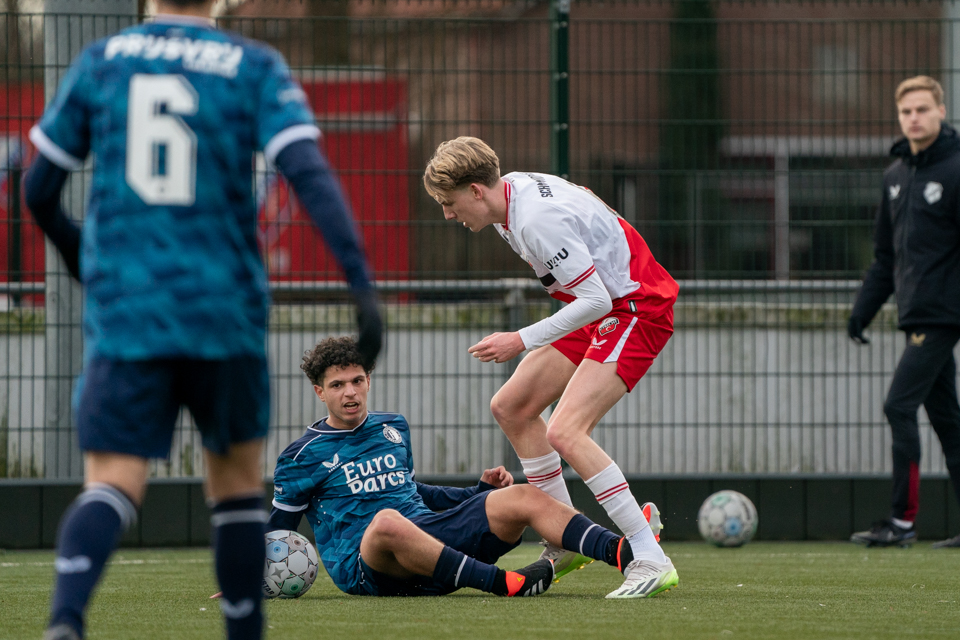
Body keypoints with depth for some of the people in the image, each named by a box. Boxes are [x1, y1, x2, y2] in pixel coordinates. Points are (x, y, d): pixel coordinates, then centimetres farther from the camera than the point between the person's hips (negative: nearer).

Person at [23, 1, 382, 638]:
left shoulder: (100, 61, 6)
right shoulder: (255, 67, 1)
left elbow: (38, 190, 11)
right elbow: (313, 176, -14)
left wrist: (78, 257, 30)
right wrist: (362, 282, -17)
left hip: (123, 311, 0)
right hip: (225, 312, 0)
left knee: (111, 487, -8)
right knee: (238, 481, 19)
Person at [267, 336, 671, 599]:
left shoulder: (393, 430, 22)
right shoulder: (302, 457, 5)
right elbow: (278, 530, 10)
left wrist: (480, 493, 22)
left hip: (431, 533, 6)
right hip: (362, 568, -6)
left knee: (523, 497, -16)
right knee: (386, 521, -43)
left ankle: (622, 552, -39)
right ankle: (503, 583, -50)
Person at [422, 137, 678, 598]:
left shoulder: (537, 222, -28)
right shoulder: (513, 189, 2)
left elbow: (595, 300, -28)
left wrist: (522, 341, -23)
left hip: (636, 311, -11)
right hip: (605, 308, 11)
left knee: (565, 431, -24)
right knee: (511, 407, 10)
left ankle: (651, 560, -24)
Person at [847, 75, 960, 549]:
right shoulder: (896, 174, 15)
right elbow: (887, 255, 21)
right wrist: (864, 308, 14)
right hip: (916, 315, 8)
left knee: (900, 406, -12)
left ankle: (903, 519, -9)